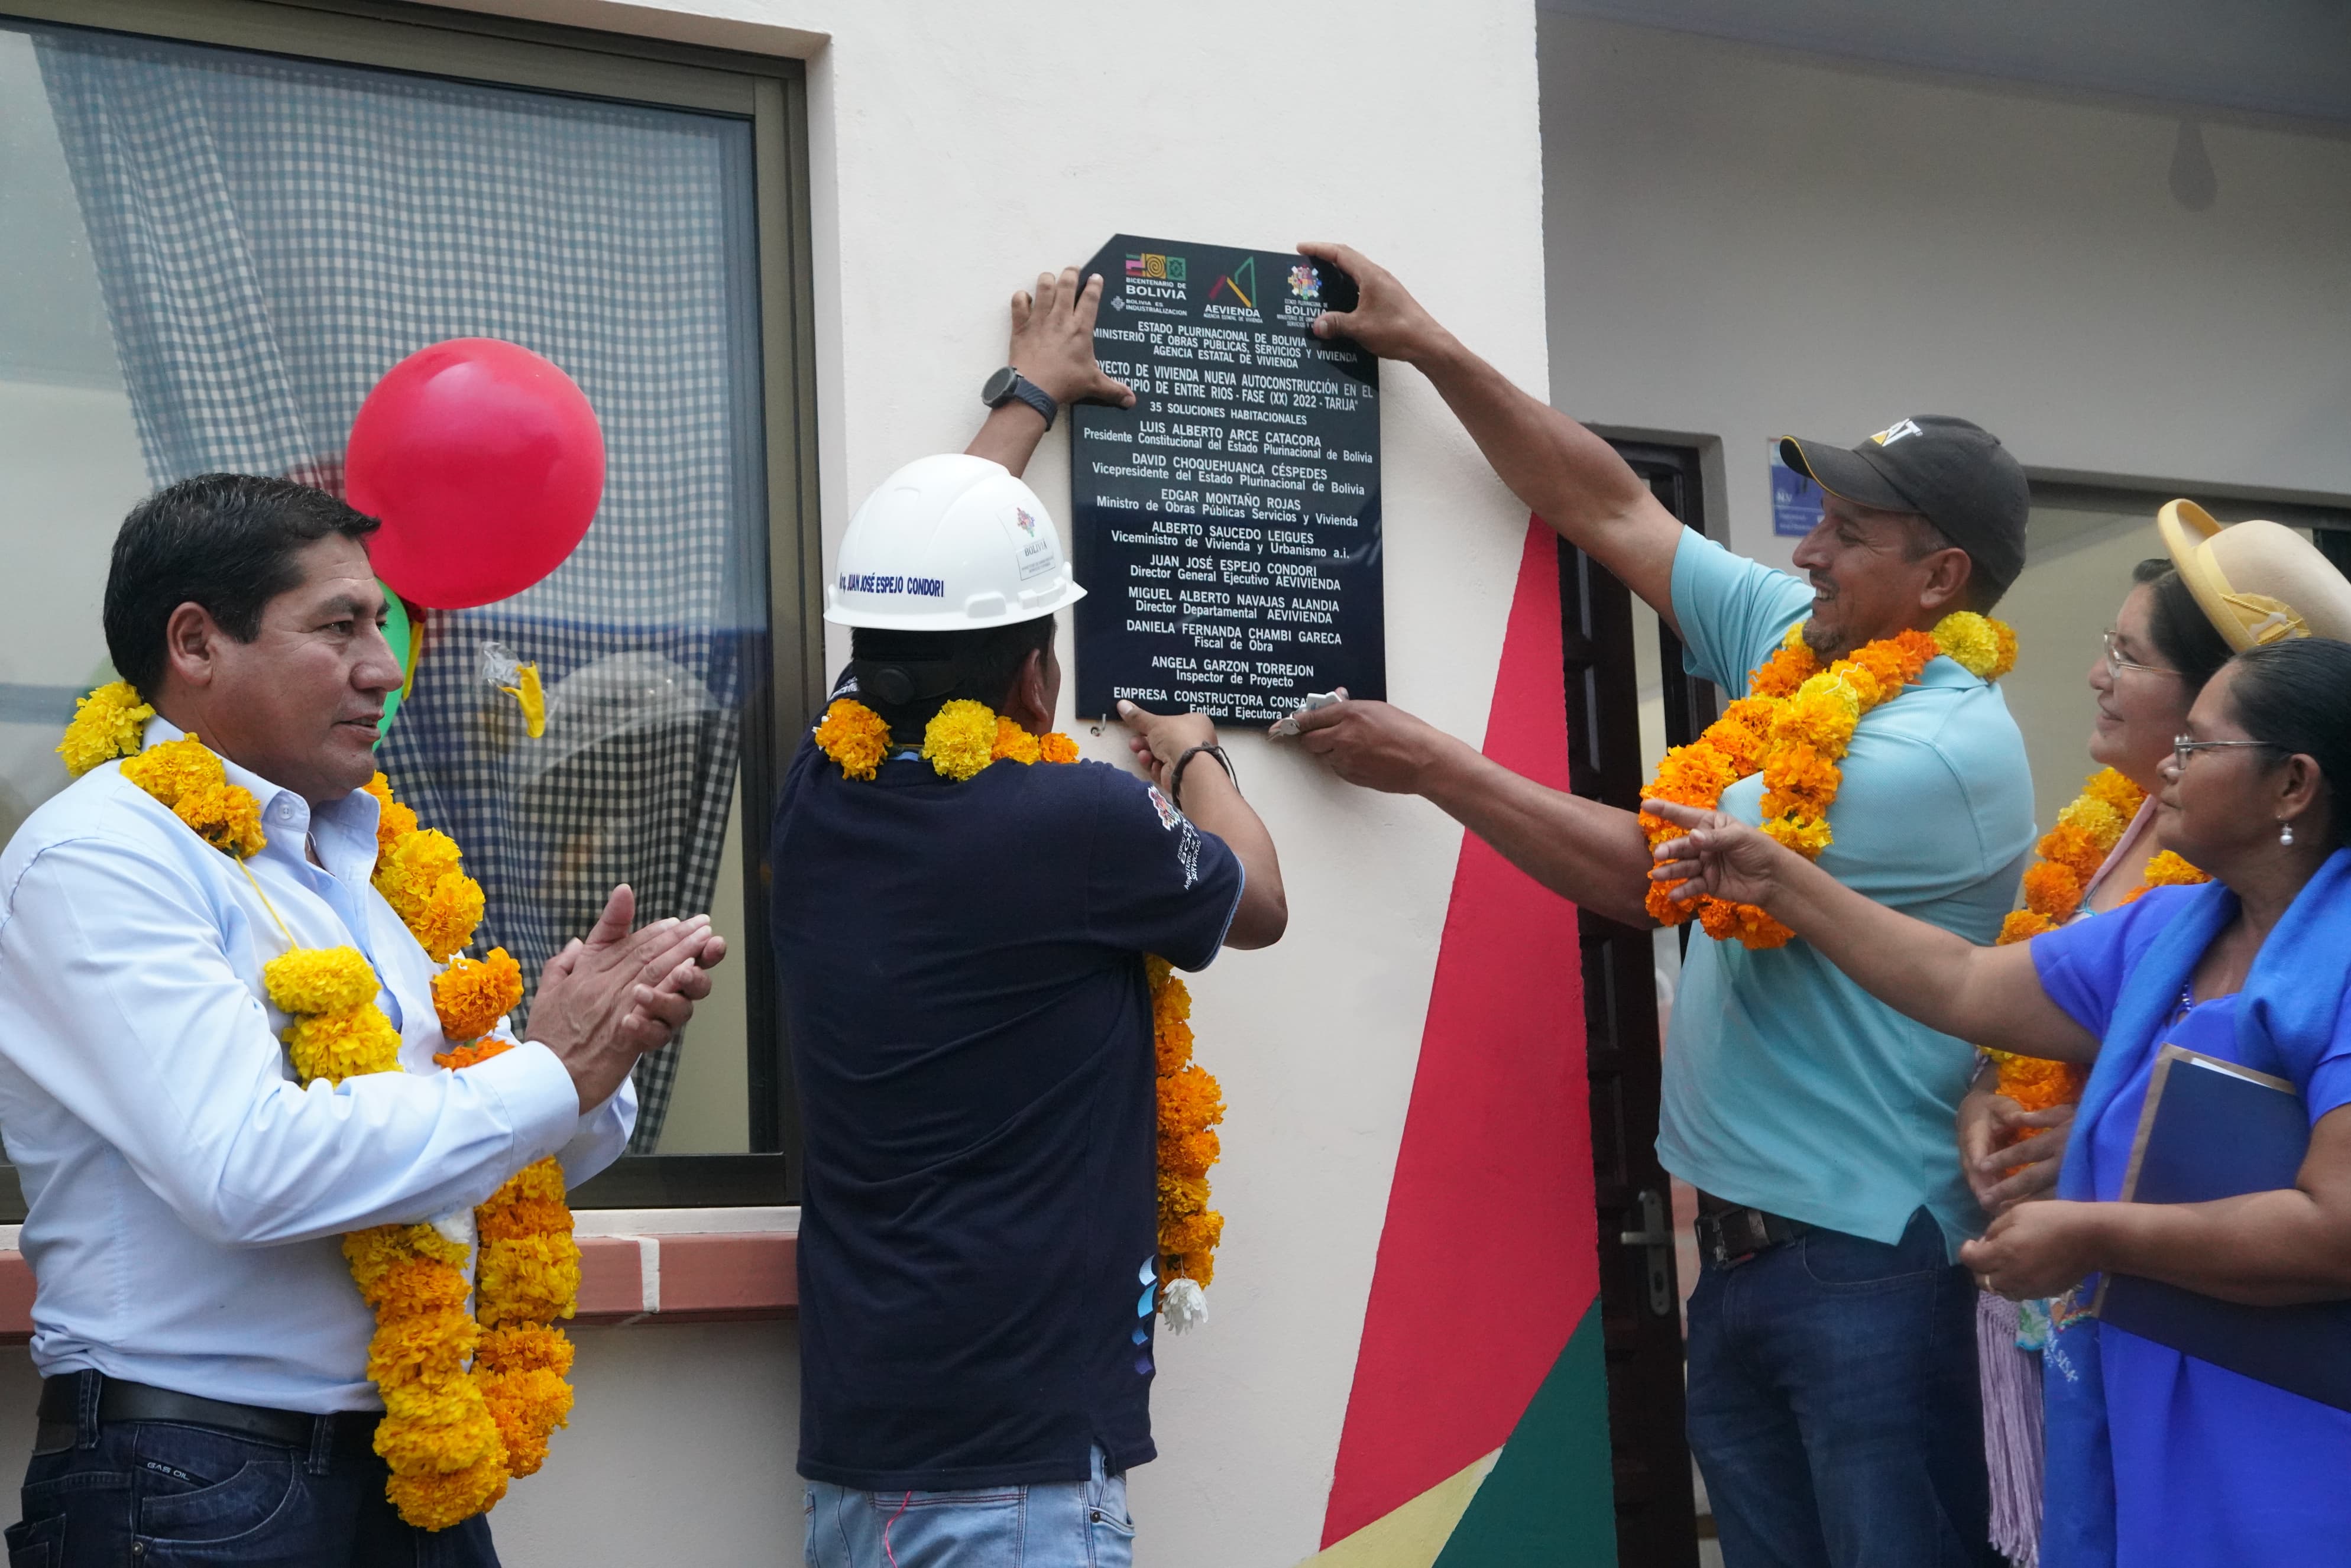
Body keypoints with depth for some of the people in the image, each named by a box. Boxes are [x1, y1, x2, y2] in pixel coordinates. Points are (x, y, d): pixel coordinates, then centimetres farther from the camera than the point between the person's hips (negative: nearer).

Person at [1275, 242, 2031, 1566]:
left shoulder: (1945, 747, -17)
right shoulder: (1792, 642, 8)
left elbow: (1655, 875, -17)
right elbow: (1610, 507, 13)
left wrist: (1430, 763, -10)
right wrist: (1430, 348, 10)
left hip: (1875, 1261, -8)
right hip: (1744, 1244, 8)